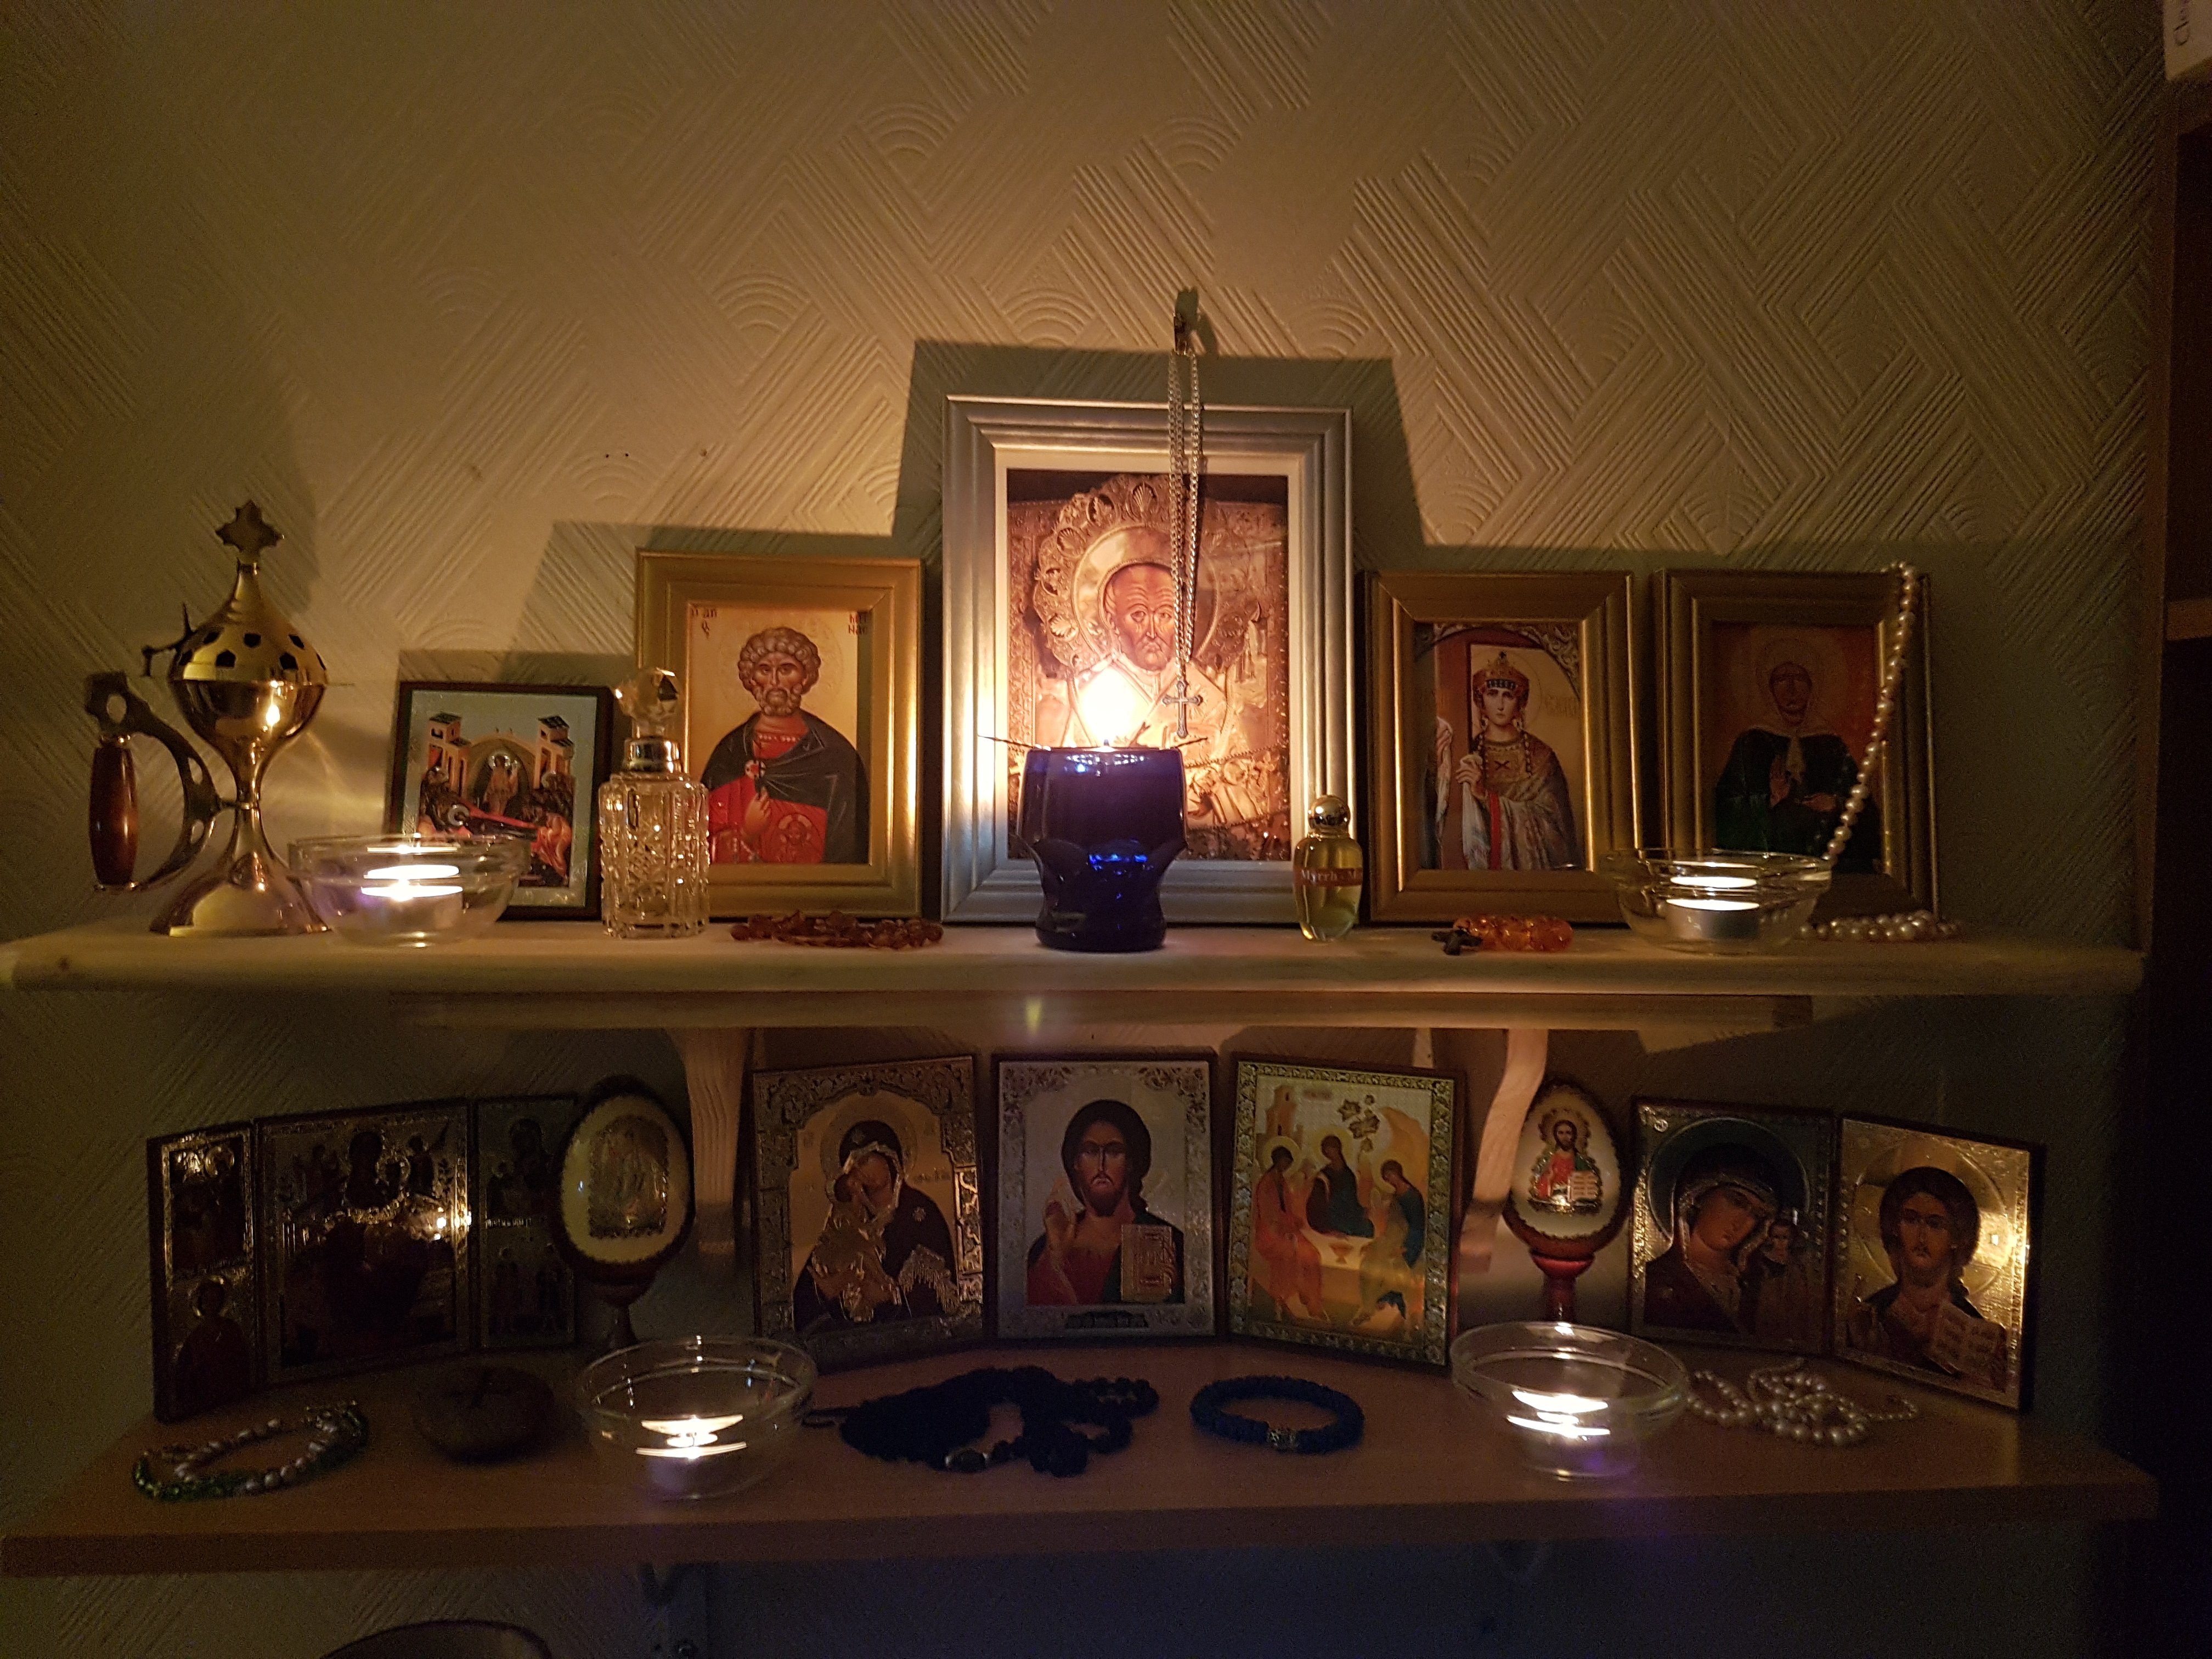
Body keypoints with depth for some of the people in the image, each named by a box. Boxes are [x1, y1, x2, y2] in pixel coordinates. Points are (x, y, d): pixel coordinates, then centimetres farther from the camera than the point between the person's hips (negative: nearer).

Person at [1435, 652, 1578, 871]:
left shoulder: (1539, 754, 3)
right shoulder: (1468, 753, 6)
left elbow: (1547, 819, -6)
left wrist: (1485, 796, -15)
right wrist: (1443, 769, -17)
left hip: (1528, 863, -1)